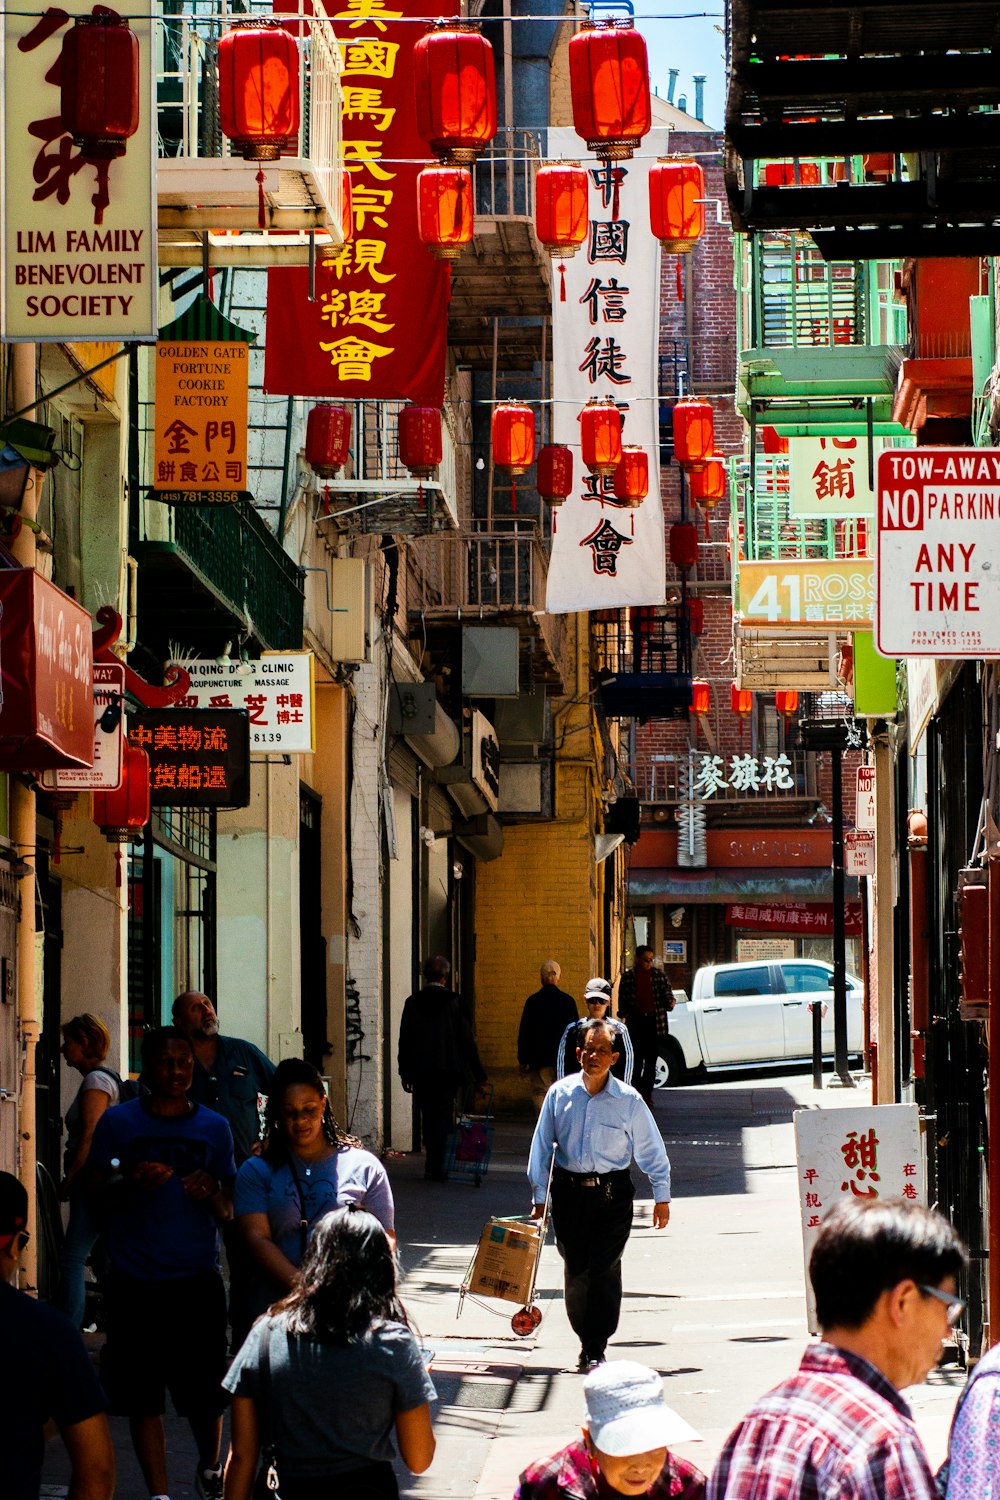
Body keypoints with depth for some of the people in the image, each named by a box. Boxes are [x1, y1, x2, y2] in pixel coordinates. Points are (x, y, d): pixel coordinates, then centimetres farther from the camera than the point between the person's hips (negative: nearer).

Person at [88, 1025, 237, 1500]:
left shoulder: (214, 1127, 8)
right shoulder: (117, 1123, 4)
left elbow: (227, 1211, 10)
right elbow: (98, 1196, 4)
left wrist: (211, 1193, -12)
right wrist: (133, 1183, -16)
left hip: (197, 1279, 1)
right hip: (134, 1282, 0)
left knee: (205, 1394, 1)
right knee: (142, 1397, 0)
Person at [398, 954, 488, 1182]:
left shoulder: (413, 1002, 0)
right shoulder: (453, 1002, -6)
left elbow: (404, 1041, 3)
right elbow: (467, 1040, -4)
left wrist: (405, 1073, 11)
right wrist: (478, 1073, 2)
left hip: (420, 1071, 2)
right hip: (448, 1069, -2)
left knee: (428, 1118, 13)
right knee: (442, 1118, 1)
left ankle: (433, 1164, 19)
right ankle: (435, 1167, -6)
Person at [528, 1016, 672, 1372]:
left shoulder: (628, 1100, -2)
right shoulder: (560, 1094, 1)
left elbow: (651, 1150, 6)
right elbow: (541, 1146, 7)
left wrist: (662, 1196, 8)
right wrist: (538, 1196, 5)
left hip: (612, 1193, -2)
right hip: (569, 1192, 2)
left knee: (604, 1269, -9)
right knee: (575, 1270, 6)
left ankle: (595, 1349, -5)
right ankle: (586, 1339, 20)